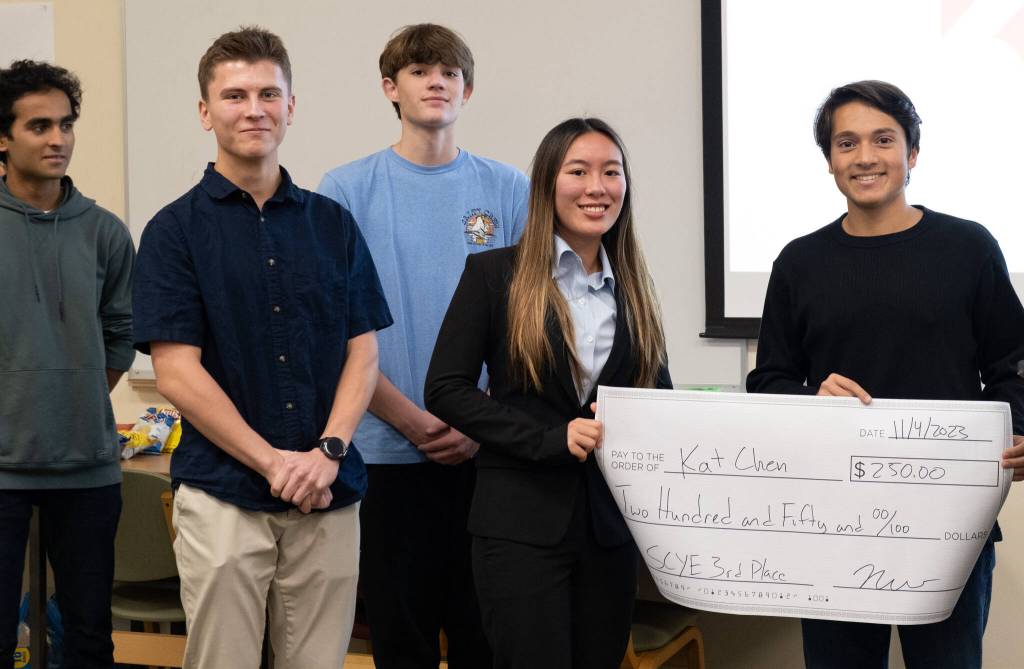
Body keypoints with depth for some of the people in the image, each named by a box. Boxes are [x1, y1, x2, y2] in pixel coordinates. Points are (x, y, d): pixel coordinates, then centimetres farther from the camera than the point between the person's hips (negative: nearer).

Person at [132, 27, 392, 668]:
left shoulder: (333, 223, 10)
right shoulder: (176, 229, 0)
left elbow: (364, 352, 6)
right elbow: (177, 373, -7)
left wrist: (328, 451, -10)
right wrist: (274, 463, -12)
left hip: (330, 495, 3)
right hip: (223, 495, -3)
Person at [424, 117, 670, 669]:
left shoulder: (632, 286, 11)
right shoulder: (494, 273, -3)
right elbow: (446, 390, -7)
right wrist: (551, 439, -17)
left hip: (612, 520, 5)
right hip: (523, 523, -5)